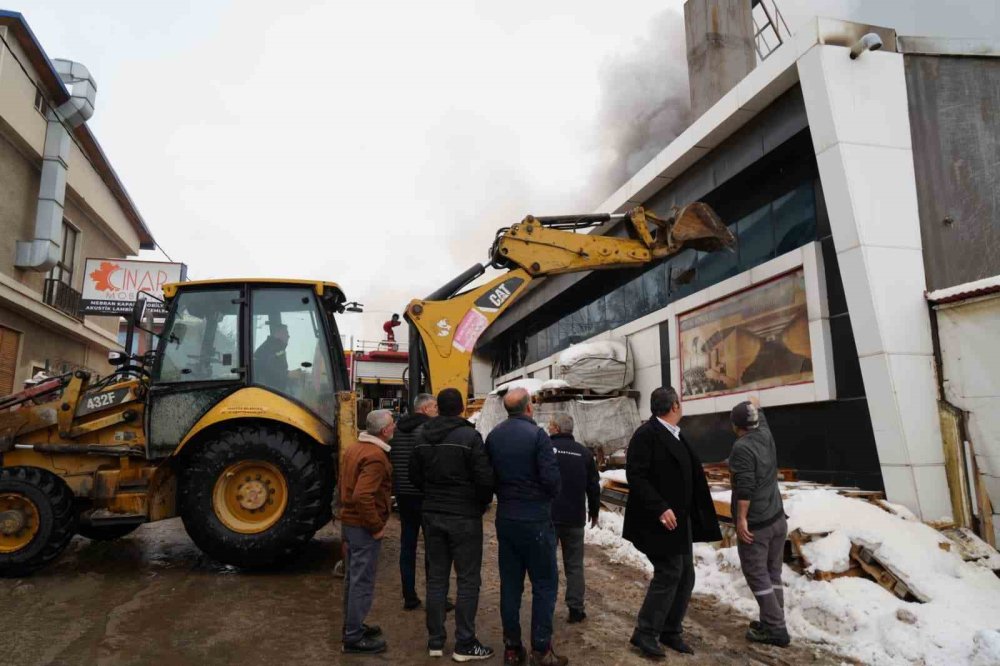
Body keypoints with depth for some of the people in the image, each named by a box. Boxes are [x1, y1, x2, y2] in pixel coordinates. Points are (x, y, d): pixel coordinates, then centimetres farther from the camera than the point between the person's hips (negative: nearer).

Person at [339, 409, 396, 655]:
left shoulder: (355, 448, 8)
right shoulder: (375, 456, -23)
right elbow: (363, 496, -31)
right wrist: (376, 526, -21)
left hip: (350, 521, 10)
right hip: (363, 526, -10)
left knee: (353, 577, 20)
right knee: (363, 581, 0)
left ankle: (352, 625, 32)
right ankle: (354, 637, 9)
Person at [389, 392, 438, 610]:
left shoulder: (397, 429, 8)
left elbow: (389, 461, 11)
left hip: (403, 494, 6)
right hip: (427, 494, -6)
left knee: (407, 545, 12)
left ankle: (409, 598, 17)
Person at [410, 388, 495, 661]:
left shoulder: (421, 436, 3)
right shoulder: (469, 436, -15)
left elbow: (415, 476, 10)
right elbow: (485, 479, -16)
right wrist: (482, 504, 3)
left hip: (432, 515, 5)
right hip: (464, 517, -5)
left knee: (436, 578, 13)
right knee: (468, 580, 4)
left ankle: (435, 641, 21)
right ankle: (464, 644, 9)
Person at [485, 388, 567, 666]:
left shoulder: (493, 436, 2)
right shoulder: (537, 434, -15)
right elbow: (551, 478, -18)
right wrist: (551, 495, 3)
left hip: (505, 519, 6)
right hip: (536, 520, -6)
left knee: (510, 584, 12)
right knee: (545, 584, 6)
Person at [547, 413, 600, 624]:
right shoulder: (584, 453, 4)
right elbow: (594, 486, 9)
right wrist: (594, 511, 22)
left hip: (548, 515, -3)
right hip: (575, 518, 3)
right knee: (574, 564, 12)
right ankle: (576, 608, 10)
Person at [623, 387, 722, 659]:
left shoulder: (675, 435, 13)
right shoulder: (646, 434, -16)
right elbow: (636, 476, -22)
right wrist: (660, 508, -27)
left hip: (680, 520, 9)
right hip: (659, 521, -9)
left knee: (685, 576, 11)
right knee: (668, 574, -7)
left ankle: (670, 632, 24)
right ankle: (644, 633, 6)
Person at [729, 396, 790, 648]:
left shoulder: (742, 447, -18)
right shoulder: (765, 435, 3)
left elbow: (745, 486, -24)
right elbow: (760, 418, 26)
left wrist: (741, 519, -20)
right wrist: (755, 405, 44)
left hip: (754, 523, -8)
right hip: (777, 519, 8)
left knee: (757, 574, 0)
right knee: (772, 573, 14)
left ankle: (775, 628, 3)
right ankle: (773, 623, 22)